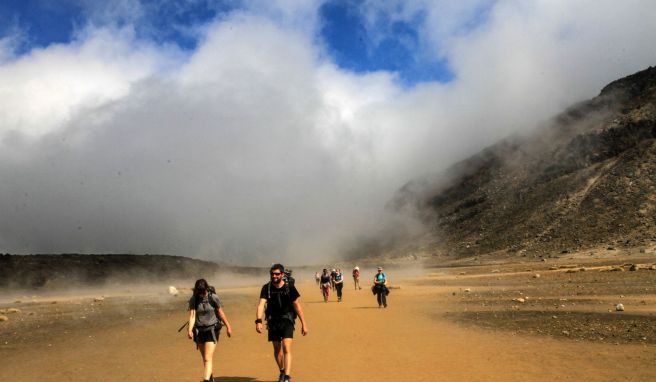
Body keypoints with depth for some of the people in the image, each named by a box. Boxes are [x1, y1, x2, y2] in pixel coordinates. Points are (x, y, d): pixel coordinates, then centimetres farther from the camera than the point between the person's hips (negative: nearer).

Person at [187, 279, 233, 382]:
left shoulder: (213, 298, -10)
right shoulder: (193, 300, -5)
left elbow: (220, 312, -1)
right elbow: (192, 315, -12)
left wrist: (228, 326, 5)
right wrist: (190, 329, -27)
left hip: (212, 330, -4)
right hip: (199, 330, 4)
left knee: (208, 358, -13)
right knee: (204, 358, 18)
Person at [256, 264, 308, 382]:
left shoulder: (290, 288, -9)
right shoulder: (266, 288, -6)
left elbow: (297, 306, -3)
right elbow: (261, 304, -16)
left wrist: (304, 324, -2)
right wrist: (258, 321, -31)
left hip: (286, 320, -3)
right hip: (273, 321, 3)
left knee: (286, 348, -16)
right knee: (277, 349, 15)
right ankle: (282, 371, 38)